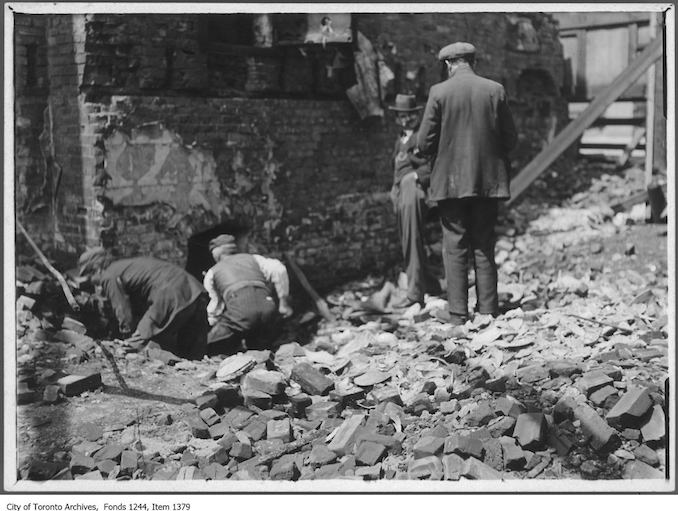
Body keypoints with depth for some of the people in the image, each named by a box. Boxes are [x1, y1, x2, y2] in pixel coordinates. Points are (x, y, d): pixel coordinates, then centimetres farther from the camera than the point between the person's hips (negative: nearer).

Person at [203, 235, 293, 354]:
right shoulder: (252, 258, 30)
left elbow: (215, 305, 25)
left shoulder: (212, 272, 26)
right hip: (268, 306, 3)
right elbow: (278, 269, 12)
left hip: (240, 310, -3)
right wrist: (283, 302, 15)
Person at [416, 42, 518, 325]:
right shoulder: (495, 90, 0)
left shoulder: (439, 92, -6)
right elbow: (510, 140, 3)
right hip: (488, 180, 2)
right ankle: (488, 310, 13)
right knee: (484, 247, 10)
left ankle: (457, 312, 5)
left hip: (451, 181, -2)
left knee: (455, 247, 4)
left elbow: (424, 143, -7)